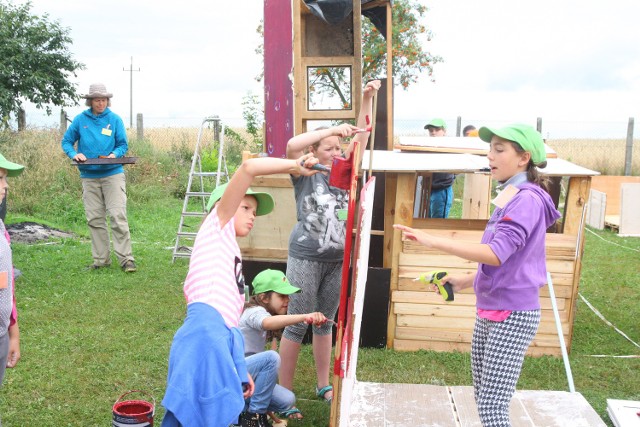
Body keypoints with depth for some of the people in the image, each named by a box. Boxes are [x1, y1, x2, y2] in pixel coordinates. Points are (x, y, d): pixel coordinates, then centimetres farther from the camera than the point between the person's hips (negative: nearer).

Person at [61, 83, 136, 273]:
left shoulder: (115, 119, 3)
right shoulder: (80, 119, 6)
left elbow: (123, 144, 7)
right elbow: (66, 142, 11)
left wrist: (115, 154, -14)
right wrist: (74, 154, -9)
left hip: (112, 174, -2)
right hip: (89, 176, 2)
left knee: (118, 216, -9)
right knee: (95, 219, 5)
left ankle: (126, 259, -6)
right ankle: (101, 259, 14)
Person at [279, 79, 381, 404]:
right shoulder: (305, 174, -6)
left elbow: (361, 136, 2)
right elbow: (292, 145, -26)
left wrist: (367, 99, -7)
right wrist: (332, 129, -29)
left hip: (337, 261, 5)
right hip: (306, 259, -5)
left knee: (325, 323, 16)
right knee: (297, 325, 1)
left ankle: (323, 385, 29)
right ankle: (285, 393, 11)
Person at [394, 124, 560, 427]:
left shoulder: (527, 199, -17)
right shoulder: (510, 198, 14)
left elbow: (497, 254, -29)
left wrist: (433, 241, -31)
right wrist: (466, 281, 15)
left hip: (513, 314, -10)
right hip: (489, 312, 10)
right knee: (483, 398, 17)